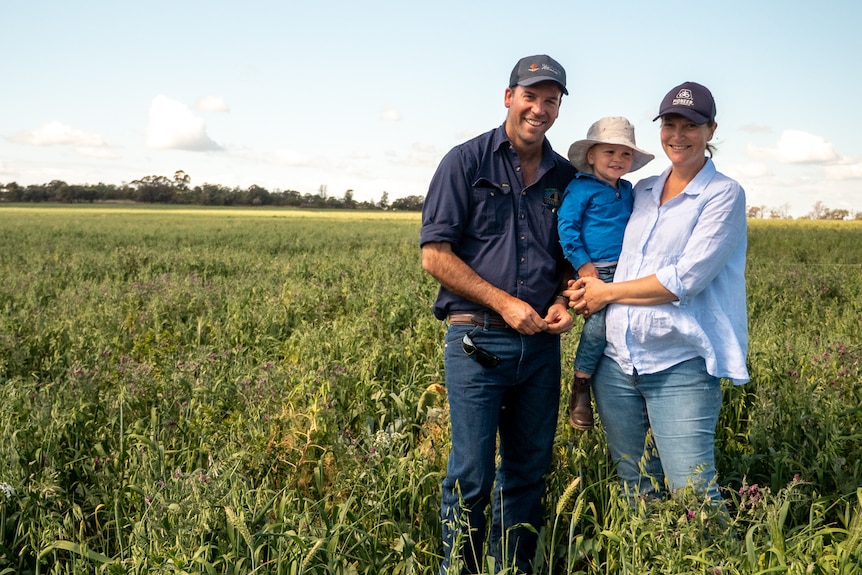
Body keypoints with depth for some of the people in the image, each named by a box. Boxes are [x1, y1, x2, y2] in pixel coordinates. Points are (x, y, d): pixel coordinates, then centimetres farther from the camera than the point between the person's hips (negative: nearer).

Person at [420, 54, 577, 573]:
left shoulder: (567, 178, 12)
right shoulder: (467, 162, -1)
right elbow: (435, 255, -7)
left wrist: (563, 303, -1)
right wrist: (505, 303, -13)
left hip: (542, 344, 5)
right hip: (478, 339, -4)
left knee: (529, 471, 12)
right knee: (472, 476, -2)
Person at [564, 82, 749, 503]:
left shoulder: (724, 195, -2)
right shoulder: (641, 191, 15)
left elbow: (684, 280, -13)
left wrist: (607, 293, -6)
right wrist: (587, 288, 3)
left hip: (680, 365, -5)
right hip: (617, 360, 6)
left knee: (694, 496, -7)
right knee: (636, 491, 13)